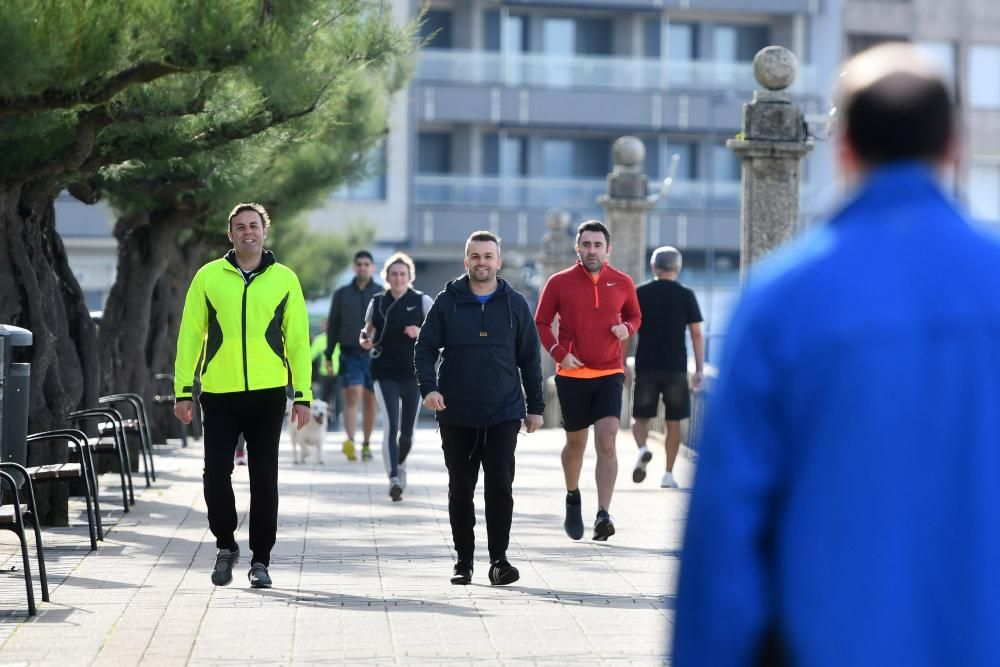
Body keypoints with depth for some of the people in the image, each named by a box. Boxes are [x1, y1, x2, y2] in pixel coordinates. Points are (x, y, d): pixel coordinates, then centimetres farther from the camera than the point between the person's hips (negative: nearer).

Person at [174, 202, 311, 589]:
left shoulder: (284, 279, 6)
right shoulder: (208, 277, 5)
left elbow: (298, 340, 6)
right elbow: (190, 336, 6)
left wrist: (302, 394, 0)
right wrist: (183, 390, 0)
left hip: (267, 394, 0)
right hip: (219, 394, 0)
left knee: (264, 480, 3)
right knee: (215, 475, -3)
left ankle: (260, 560, 13)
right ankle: (225, 546, 19)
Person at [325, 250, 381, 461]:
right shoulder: (342, 294, 11)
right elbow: (333, 325, 13)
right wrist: (329, 356, 8)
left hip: (374, 355, 0)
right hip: (350, 355, 0)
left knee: (370, 401, 5)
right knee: (352, 397, -14)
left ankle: (366, 444, 17)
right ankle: (350, 442, -28)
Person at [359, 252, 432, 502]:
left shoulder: (422, 302, 1)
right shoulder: (377, 303, 5)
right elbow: (368, 331, 18)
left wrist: (421, 333, -19)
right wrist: (366, 341, -4)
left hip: (413, 374, 1)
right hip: (385, 374, -1)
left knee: (407, 431, 10)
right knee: (391, 426, -16)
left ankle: (400, 464, 40)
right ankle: (393, 480, -22)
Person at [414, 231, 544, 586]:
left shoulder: (514, 304, 6)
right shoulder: (447, 302, 3)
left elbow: (530, 357, 9)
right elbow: (425, 347, 2)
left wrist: (535, 406, 7)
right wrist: (428, 387, -15)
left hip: (503, 414, -1)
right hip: (456, 416, 1)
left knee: (500, 486, -8)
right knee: (460, 489, 7)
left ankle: (499, 559, -4)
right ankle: (464, 560, 15)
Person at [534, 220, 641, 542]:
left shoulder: (622, 283, 2)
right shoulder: (559, 283, -3)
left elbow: (634, 316, 18)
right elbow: (540, 324, 5)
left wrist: (627, 328, -5)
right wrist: (559, 353, -11)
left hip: (610, 374, 0)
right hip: (572, 375, 0)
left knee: (607, 442, -15)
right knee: (576, 443, 12)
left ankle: (603, 515, -18)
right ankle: (572, 498, 39)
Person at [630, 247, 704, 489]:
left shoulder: (640, 293, 3)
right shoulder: (686, 296, 2)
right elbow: (696, 335, 0)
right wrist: (699, 370, 4)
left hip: (645, 367, 0)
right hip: (676, 368, 0)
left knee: (641, 417, 10)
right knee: (673, 422, 8)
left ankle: (643, 449, -20)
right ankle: (668, 474, 5)